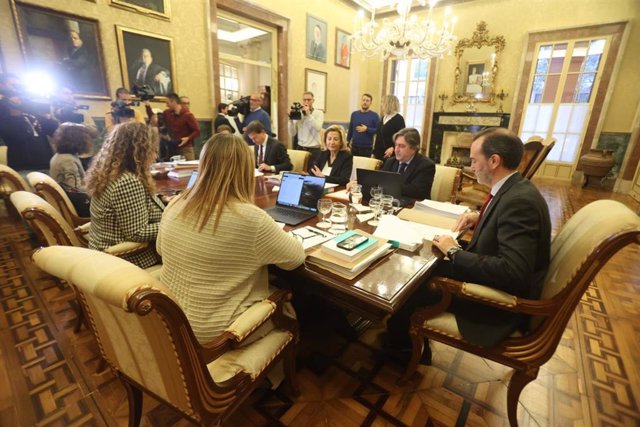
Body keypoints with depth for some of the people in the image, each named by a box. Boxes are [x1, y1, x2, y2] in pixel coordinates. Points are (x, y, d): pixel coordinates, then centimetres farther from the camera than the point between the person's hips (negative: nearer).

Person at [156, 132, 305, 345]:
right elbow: (296, 257, -14)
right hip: (216, 332, -6)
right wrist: (277, 234, 6)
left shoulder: (175, 205, -8)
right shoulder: (250, 218, -28)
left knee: (272, 291, 22)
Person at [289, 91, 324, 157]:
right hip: (300, 148, 2)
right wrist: (291, 120, -10)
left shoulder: (319, 113, 2)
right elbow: (292, 134, 2)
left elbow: (318, 128, -18)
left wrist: (309, 114, -18)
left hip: (314, 149, -2)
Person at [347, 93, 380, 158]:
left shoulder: (374, 115, -2)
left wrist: (367, 129, -17)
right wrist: (348, 142, 10)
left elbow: (378, 130, -7)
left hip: (367, 147, -3)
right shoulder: (354, 114, 9)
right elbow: (350, 130, 13)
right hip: (354, 146, 3)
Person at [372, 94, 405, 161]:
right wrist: (374, 152, 14)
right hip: (379, 153, 7)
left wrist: (393, 148, -30)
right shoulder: (383, 118, 14)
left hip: (390, 155, -7)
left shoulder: (399, 119, -8)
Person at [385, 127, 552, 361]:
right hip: (486, 274, 9)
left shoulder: (519, 200, -28)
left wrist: (455, 252, -25)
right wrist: (480, 217, 4)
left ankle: (403, 349, 23)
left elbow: (511, 271, -35)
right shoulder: (516, 189, 1)